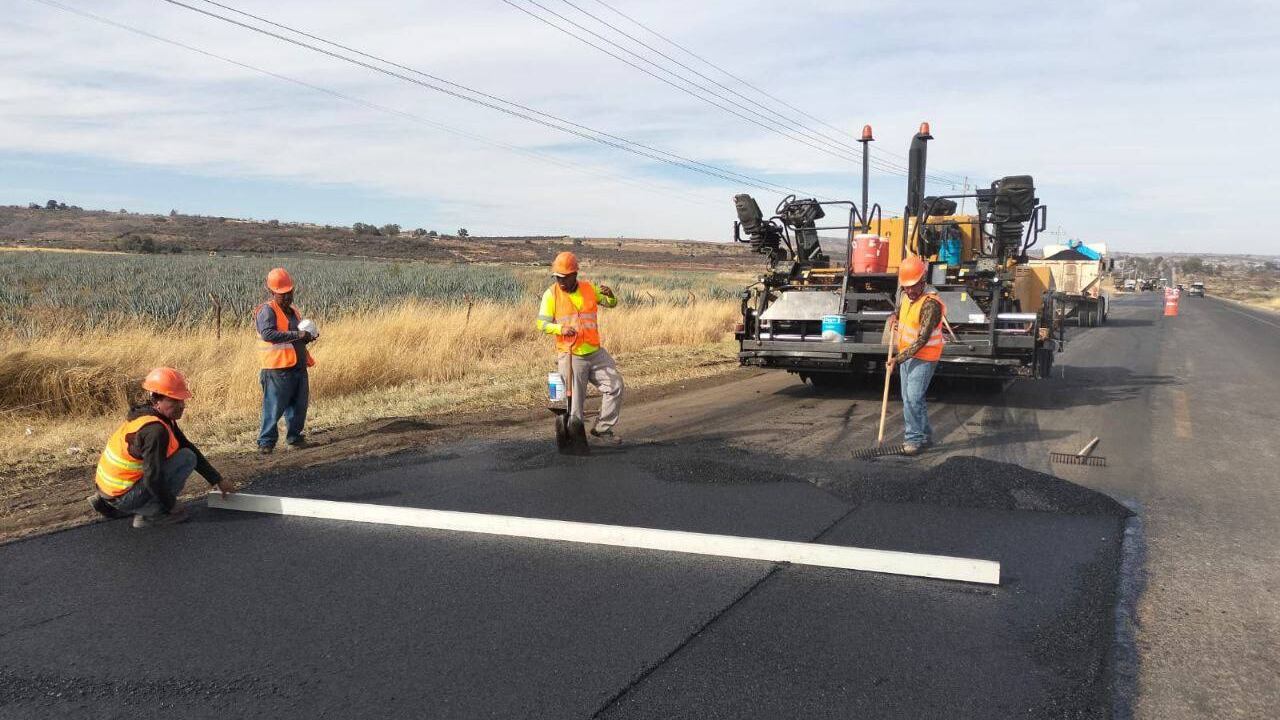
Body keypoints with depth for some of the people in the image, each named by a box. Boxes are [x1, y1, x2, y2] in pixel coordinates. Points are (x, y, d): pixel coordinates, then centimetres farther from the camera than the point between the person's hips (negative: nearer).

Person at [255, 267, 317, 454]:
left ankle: (294, 437, 28)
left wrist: (308, 337, 7)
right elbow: (267, 334, -25)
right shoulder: (267, 311, -8)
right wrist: (296, 335, -26)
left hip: (299, 368, 8)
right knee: (274, 408, -3)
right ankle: (266, 442, 7)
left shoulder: (294, 311, 18)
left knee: (299, 406, 13)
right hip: (278, 370, -8)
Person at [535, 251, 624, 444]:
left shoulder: (589, 289, 4)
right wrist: (561, 329, -27)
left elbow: (611, 304, 15)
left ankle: (602, 429, 16)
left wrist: (610, 295, -10)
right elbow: (542, 323, -8)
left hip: (595, 352, 4)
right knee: (574, 399, 0)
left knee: (615, 385, 2)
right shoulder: (551, 294, -6)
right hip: (571, 356, -4)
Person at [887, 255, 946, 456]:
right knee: (909, 398, 13)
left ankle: (915, 439, -5)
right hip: (906, 355, 9)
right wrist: (895, 317, 9)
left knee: (913, 398, -12)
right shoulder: (907, 295, 3)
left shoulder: (931, 304, -23)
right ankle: (925, 435, 24)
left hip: (923, 358, -9)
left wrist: (898, 359, -27)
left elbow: (922, 340, -26)